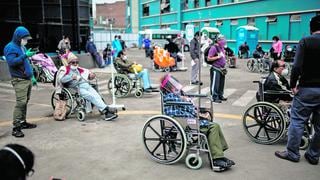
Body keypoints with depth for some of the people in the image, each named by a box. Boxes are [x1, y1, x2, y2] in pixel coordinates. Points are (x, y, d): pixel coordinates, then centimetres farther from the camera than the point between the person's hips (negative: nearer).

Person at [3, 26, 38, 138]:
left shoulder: (22, 47, 19)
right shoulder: (10, 47, -8)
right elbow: (11, 62, -21)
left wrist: (32, 77, 22)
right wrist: (25, 55, -26)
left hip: (28, 79, 9)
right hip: (19, 80, -9)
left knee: (25, 102, 11)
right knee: (20, 103, -13)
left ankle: (23, 122, 21)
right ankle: (16, 127, -9)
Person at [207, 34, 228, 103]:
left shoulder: (222, 48, 14)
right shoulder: (213, 48, -14)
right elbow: (209, 59, -17)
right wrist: (218, 57, -21)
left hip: (221, 68, 9)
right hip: (216, 69, -9)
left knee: (221, 83, 15)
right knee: (215, 84, -5)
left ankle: (220, 95, 26)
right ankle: (214, 97, 2)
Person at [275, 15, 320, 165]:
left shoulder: (305, 41, -7)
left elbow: (297, 66, -17)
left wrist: (293, 85, -7)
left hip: (307, 88, -4)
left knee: (297, 121, 5)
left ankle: (292, 153, 11)